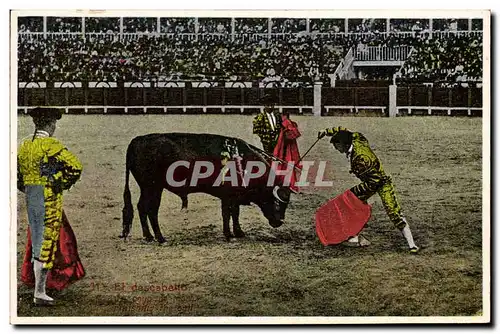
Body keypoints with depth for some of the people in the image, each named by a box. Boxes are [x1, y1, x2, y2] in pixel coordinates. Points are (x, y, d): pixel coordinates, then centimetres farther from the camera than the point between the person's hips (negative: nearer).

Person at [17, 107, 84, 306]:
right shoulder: (51, 145, -14)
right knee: (46, 245, -2)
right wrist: (63, 184, -6)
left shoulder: (24, 146, 8)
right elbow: (75, 166, -21)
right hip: (49, 200, -7)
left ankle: (40, 289, 24)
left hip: (30, 199, 7)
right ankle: (39, 294, 0)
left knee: (37, 244, 16)